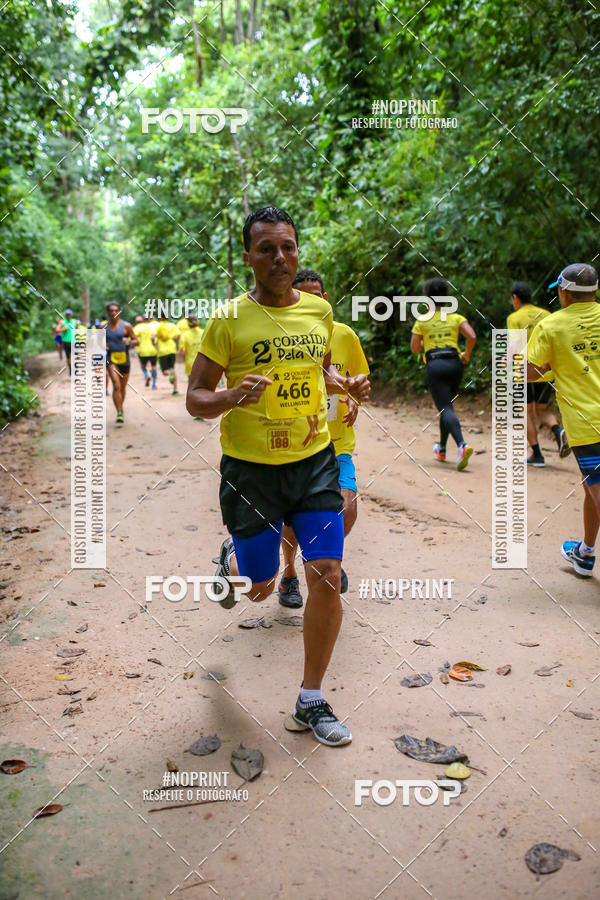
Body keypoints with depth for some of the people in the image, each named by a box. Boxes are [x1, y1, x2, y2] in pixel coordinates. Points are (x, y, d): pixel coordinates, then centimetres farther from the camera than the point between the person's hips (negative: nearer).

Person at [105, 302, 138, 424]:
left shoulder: (126, 326, 0)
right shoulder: (104, 327, 5)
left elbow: (136, 341, 2)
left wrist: (129, 342, -20)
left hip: (124, 359, 1)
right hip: (111, 359, -1)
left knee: (122, 387, 14)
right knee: (116, 386, -16)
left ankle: (121, 408, 38)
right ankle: (119, 413, -19)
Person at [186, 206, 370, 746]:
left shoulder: (319, 310, 4)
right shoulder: (229, 320, -9)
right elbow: (195, 400, -7)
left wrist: (347, 385, 1)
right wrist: (234, 397, -27)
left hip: (314, 461, 3)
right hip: (250, 468, -3)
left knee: (327, 577, -5)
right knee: (260, 588, 9)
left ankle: (311, 702, 15)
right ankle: (231, 560, 50)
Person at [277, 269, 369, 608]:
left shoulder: (345, 335, -1)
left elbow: (358, 378, 13)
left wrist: (354, 400, -8)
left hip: (337, 444, 1)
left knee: (347, 509, -14)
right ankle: (290, 576, 32)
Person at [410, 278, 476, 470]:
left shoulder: (422, 321, 6)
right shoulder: (456, 318, 10)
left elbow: (414, 348, 4)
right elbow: (472, 336, -5)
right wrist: (466, 355, 11)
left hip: (435, 366, -4)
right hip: (455, 364, 4)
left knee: (446, 409, -11)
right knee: (446, 406, 20)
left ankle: (462, 445, -34)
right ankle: (442, 448, 30)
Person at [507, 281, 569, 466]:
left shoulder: (514, 318, -5)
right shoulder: (546, 314, 9)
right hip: (547, 372, 5)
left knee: (527, 413, 9)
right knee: (541, 411, 18)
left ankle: (537, 455, 7)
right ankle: (559, 431, -11)